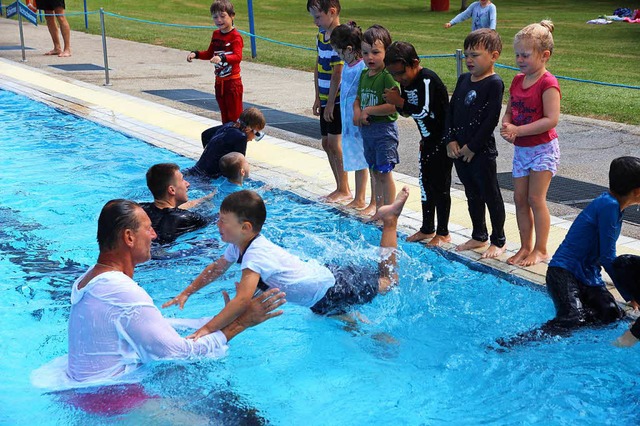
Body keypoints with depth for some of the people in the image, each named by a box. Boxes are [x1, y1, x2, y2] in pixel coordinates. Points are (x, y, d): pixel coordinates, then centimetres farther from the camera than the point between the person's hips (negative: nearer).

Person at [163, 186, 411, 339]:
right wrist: (186, 293, 6)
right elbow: (216, 269, 11)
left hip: (332, 289, -7)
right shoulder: (238, 246, -6)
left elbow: (243, 300, -47)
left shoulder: (256, 256, -35)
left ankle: (389, 219, 24)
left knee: (387, 280, 16)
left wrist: (207, 329, -50)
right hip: (320, 274, 7)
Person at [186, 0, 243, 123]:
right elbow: (210, 53, 22)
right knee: (224, 116, 15)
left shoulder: (235, 36, -15)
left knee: (235, 117, -3)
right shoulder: (216, 34, 9)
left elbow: (238, 57, -31)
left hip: (232, 82, -7)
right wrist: (195, 54, 5)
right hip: (219, 82, 8)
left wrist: (222, 58, -48)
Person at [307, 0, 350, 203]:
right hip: (326, 99, 9)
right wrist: (318, 98, 13)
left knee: (334, 142, -7)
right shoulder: (321, 34, 10)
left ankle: (344, 190, 3)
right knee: (326, 143, 12)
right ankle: (341, 188, 20)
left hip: (338, 99, -9)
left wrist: (330, 103, -17)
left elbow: (337, 74, -19)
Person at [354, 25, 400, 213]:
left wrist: (368, 111, -17)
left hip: (385, 129, -8)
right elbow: (358, 99, 18)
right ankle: (379, 210, 26)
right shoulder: (364, 74, 9)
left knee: (385, 172, -4)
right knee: (375, 172, 16)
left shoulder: (388, 76, -16)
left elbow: (393, 106, -24)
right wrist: (357, 112, -3)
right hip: (367, 129, 8)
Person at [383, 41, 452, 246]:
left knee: (440, 185, -1)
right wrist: (397, 101, -11)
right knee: (426, 183, 14)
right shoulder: (406, 82, 4)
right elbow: (407, 112, 9)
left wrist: (400, 102, -19)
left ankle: (443, 233, 10)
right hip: (428, 140, 9)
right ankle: (427, 229, 26)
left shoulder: (427, 80, -24)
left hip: (442, 140, -9)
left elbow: (423, 111, -29)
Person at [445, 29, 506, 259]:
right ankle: (479, 236, 31)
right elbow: (451, 110, 10)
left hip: (482, 151, -7)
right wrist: (451, 140, -1)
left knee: (491, 196, 4)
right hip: (458, 150, 7)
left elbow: (491, 119, -18)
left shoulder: (494, 83, -14)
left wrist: (472, 147, -16)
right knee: (472, 195, 18)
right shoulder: (463, 79, 9)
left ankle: (498, 241, 16)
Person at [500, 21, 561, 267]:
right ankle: (525, 247, 20)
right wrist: (506, 127, -9)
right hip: (521, 149, 7)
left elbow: (551, 119, -24)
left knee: (535, 198, -6)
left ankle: (540, 249, 7)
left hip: (543, 149, -7)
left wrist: (518, 130, -24)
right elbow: (509, 111, 14)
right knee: (520, 199, 9)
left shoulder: (548, 84, -17)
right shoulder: (518, 81, 7)